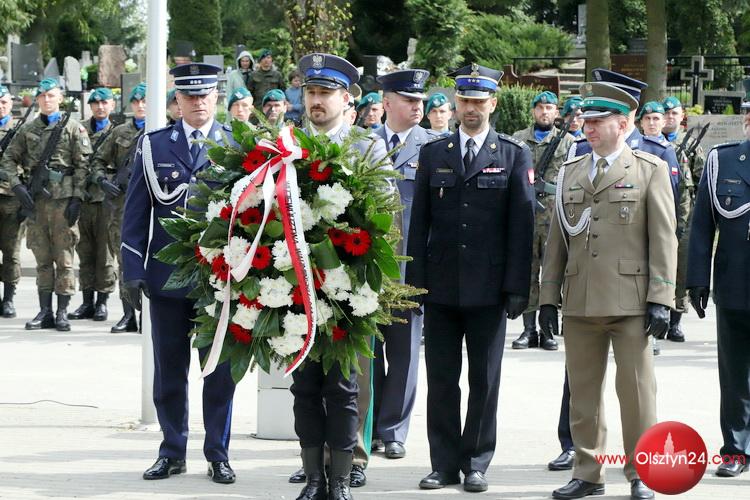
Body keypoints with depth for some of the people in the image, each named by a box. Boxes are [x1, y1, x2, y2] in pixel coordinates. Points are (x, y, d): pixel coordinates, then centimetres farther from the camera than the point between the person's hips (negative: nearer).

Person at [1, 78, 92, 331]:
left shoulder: (73, 128, 2)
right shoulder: (27, 130, 12)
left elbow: (83, 165, -2)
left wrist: (76, 198, -10)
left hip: (63, 200, -4)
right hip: (35, 200, 4)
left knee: (64, 257, -3)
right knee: (42, 259, 7)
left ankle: (62, 312, 2)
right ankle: (45, 311, 12)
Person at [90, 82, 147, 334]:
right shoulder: (120, 132, 15)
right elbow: (98, 160, 19)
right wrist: (102, 180, 1)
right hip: (122, 200, 3)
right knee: (124, 258, 3)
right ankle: (128, 314, 7)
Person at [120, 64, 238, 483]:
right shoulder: (153, 146, 6)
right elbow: (136, 214, 6)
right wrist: (134, 271, -1)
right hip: (167, 276, 1)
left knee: (220, 370, 4)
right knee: (169, 370, 8)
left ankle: (218, 453, 14)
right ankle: (173, 452, 18)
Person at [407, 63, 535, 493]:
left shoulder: (514, 155, 2)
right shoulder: (434, 154, 9)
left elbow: (522, 224, -2)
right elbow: (419, 220, 8)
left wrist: (517, 287, -7)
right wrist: (415, 279, 1)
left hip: (488, 288, -2)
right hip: (441, 286, 2)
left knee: (485, 379, 5)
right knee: (441, 379, 5)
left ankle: (476, 463, 14)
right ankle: (445, 463, 13)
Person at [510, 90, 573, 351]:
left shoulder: (568, 142, 9)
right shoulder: (518, 140, 12)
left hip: (555, 218, -1)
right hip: (524, 217, 1)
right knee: (527, 272, 2)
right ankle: (529, 329, 6)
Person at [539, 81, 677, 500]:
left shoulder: (650, 170, 2)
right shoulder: (570, 173, 14)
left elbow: (664, 240, -3)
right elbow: (556, 240, 14)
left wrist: (661, 299, -9)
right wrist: (548, 297, 9)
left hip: (631, 301, -4)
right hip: (580, 302, 4)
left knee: (637, 390, 0)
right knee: (582, 392, 8)